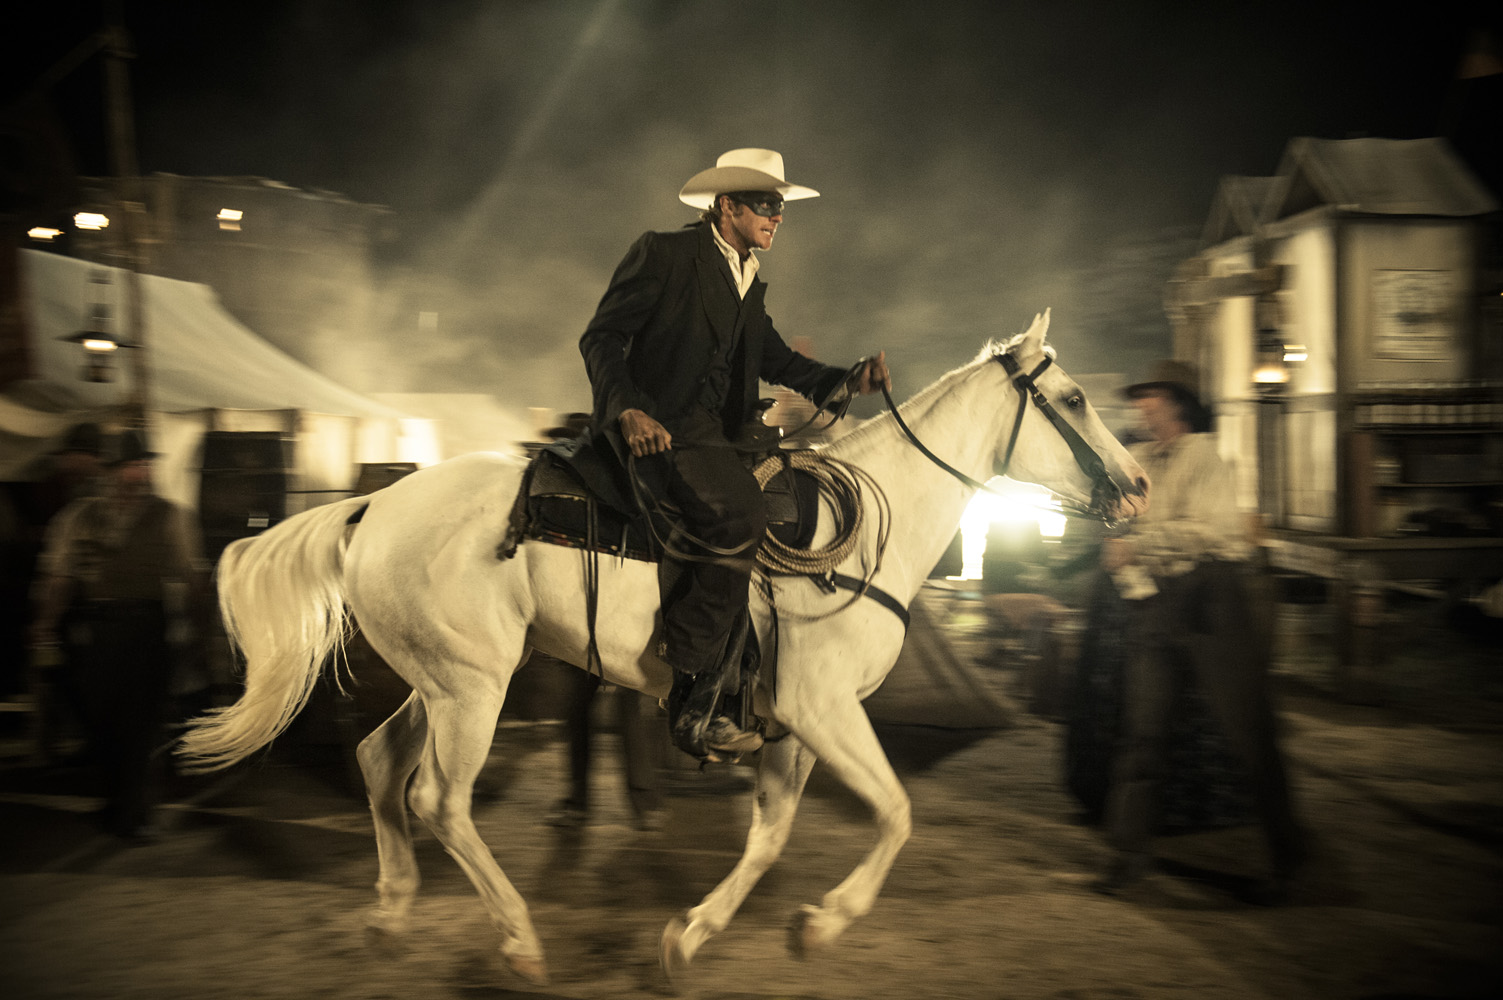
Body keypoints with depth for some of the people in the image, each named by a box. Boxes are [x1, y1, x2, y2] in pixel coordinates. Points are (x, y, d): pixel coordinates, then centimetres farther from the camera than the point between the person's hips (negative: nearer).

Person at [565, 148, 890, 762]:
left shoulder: (749, 281, 22)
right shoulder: (662, 254, -1)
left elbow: (775, 360, 21)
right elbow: (602, 338, -5)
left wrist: (847, 379, 4)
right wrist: (629, 407, -22)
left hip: (714, 434, 9)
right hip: (656, 428, -9)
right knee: (736, 514, -30)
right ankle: (691, 704, -21)